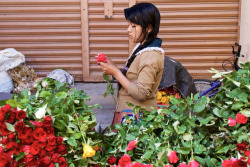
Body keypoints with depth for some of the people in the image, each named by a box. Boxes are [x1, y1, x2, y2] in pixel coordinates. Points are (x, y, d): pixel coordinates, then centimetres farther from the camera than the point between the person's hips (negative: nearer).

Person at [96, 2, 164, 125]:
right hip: (126, 110, 9)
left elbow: (141, 93, -23)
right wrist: (112, 67, -1)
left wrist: (116, 72, -19)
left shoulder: (151, 56, -20)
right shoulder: (141, 48, 10)